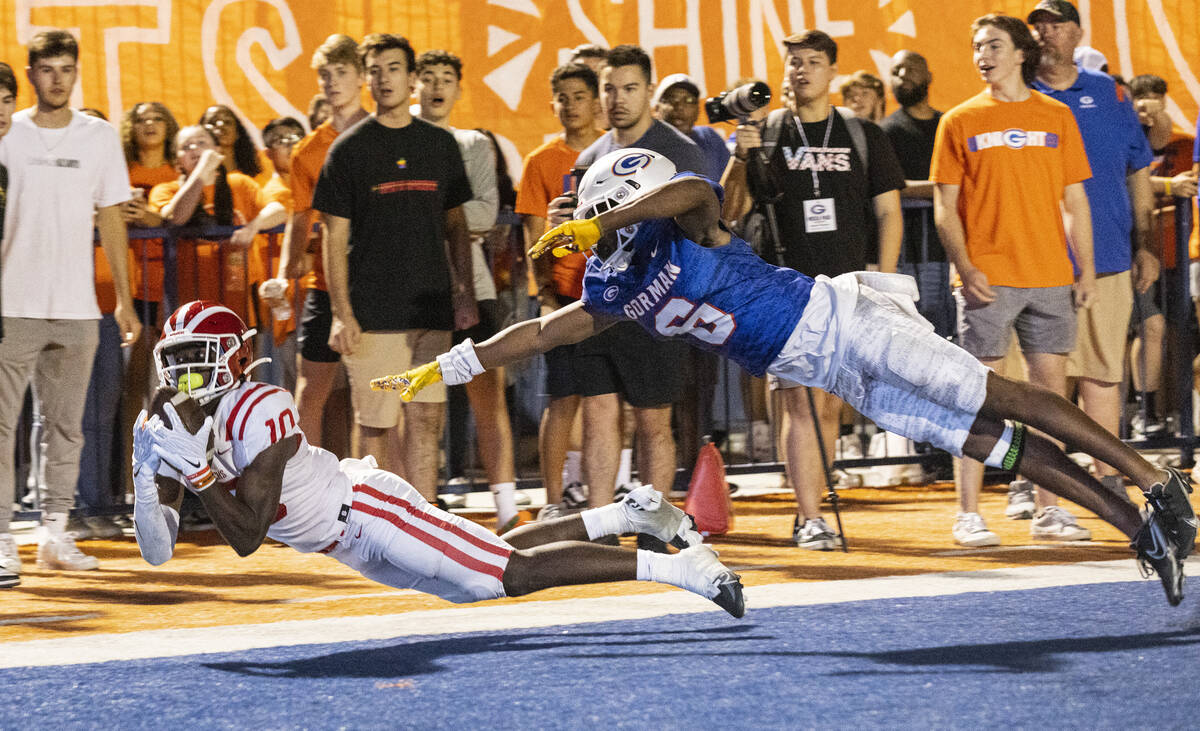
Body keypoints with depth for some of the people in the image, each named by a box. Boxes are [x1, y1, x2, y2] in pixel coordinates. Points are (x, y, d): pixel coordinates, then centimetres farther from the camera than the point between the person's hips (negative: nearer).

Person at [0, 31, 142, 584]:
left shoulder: (100, 137, 9)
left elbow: (110, 219, 13)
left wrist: (124, 299, 10)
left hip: (77, 308, 3)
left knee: (66, 425, 7)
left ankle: (55, 534, 14)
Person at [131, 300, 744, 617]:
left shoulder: (258, 412, -27)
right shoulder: (171, 427, -3)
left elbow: (247, 537, -29)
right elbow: (158, 551, -6)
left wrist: (198, 471, -35)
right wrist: (147, 474, -22)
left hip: (368, 510, -9)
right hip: (354, 545, 9)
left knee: (513, 572, -13)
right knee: (485, 569, 19)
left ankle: (673, 566, -6)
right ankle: (621, 517, 31)